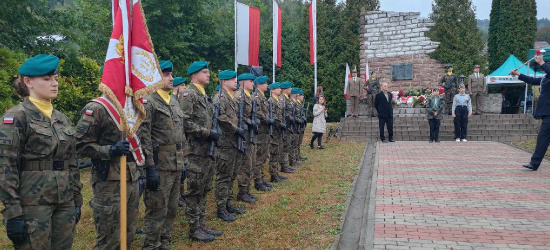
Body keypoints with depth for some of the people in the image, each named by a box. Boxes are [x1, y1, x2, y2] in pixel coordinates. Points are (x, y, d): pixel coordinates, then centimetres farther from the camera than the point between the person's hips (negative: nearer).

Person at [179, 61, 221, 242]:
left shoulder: (204, 95, 16)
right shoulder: (189, 94, -12)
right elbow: (185, 122, -21)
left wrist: (213, 134, 6)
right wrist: (208, 133, -19)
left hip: (207, 150, 9)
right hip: (195, 151, -9)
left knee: (204, 189, 14)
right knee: (194, 191, 0)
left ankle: (201, 224, 23)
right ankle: (194, 229, 9)